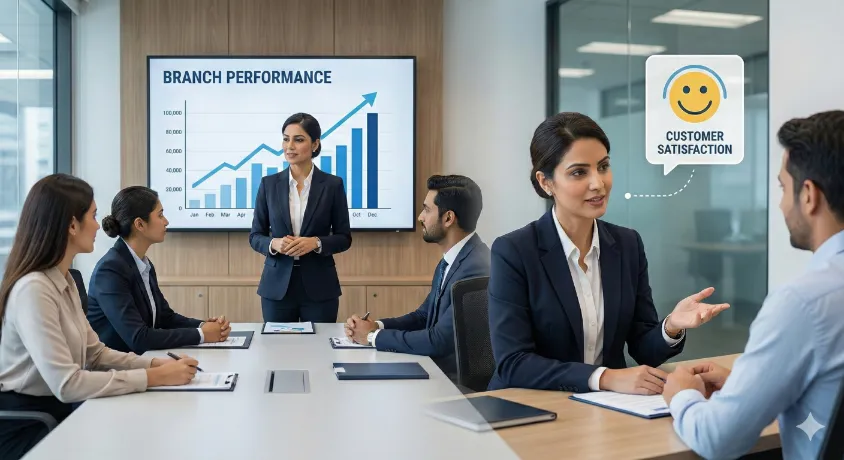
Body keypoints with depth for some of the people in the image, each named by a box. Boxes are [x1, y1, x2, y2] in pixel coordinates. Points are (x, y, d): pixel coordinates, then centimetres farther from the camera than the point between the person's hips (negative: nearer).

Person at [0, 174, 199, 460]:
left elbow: (95, 354, 11)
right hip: (26, 426, -8)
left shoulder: (65, 282, 8)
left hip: (59, 412, 8)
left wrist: (155, 364, -4)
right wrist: (154, 378, -24)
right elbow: (66, 384, -28)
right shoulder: (33, 289, -23)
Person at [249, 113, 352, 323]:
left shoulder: (332, 185, -1)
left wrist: (316, 243, -17)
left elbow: (344, 238, 2)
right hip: (277, 286, 1)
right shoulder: (269, 184, 3)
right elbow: (255, 236, 6)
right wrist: (274, 244, -15)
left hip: (319, 287, -1)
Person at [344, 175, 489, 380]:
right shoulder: (452, 259, 8)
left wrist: (374, 336, -15)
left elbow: (439, 341, -26)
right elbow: (425, 315, 15)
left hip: (459, 380, -8)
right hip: (437, 367, 8)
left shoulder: (475, 269, -24)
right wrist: (377, 326, -2)